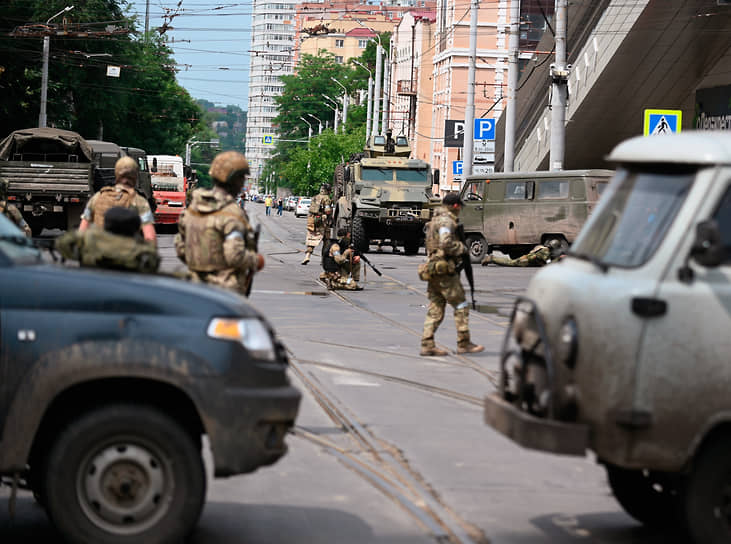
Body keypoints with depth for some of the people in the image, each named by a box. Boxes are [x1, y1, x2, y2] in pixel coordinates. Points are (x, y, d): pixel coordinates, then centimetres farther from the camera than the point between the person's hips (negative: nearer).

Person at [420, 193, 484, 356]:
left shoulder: (434, 220, 20)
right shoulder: (446, 220, -11)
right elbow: (446, 243, -24)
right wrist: (463, 249, -10)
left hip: (433, 268, 9)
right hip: (445, 271, -9)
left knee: (435, 309, 8)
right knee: (461, 306, -2)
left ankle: (427, 345, 4)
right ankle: (464, 343, 0)